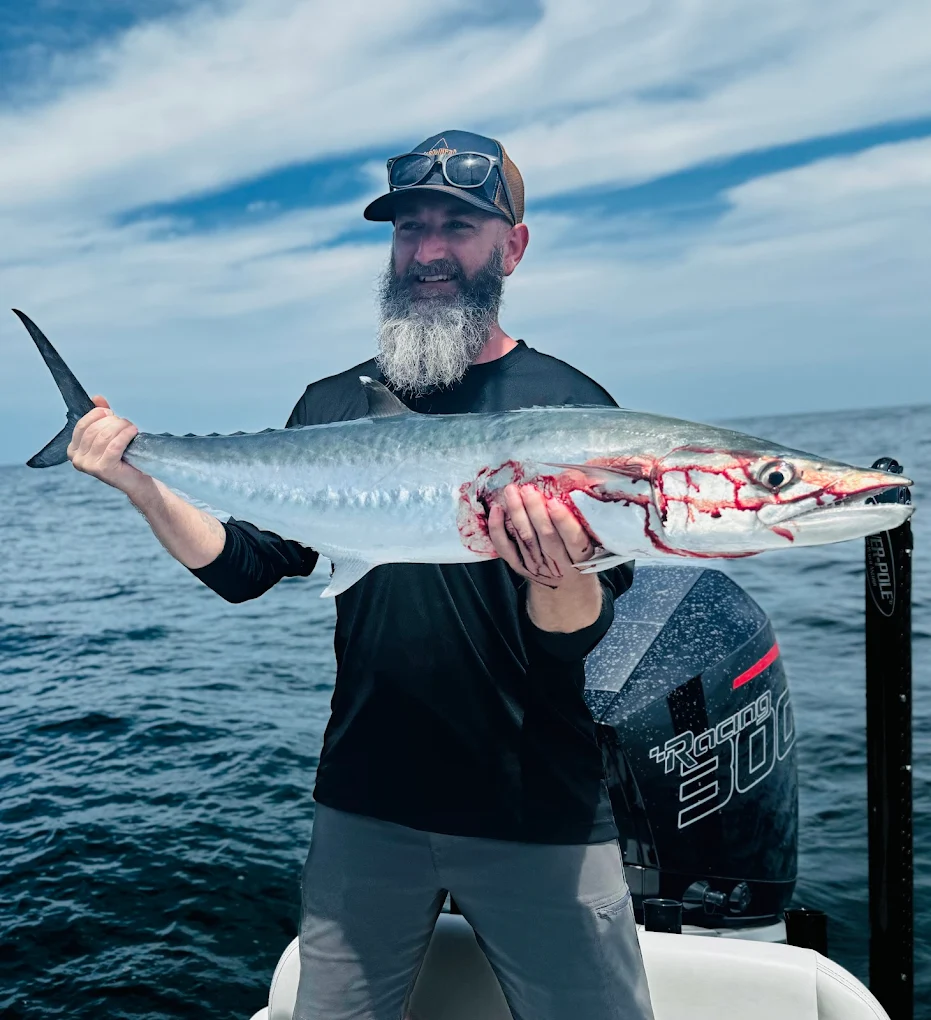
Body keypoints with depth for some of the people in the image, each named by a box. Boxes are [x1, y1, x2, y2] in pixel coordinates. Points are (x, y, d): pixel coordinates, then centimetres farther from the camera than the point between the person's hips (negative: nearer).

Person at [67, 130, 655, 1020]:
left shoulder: (571, 407, -8)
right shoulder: (334, 407, 4)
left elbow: (572, 642, -13)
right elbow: (246, 568, 4)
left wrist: (558, 572, -35)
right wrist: (142, 485, -10)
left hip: (539, 815, -2)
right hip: (366, 801, 3)